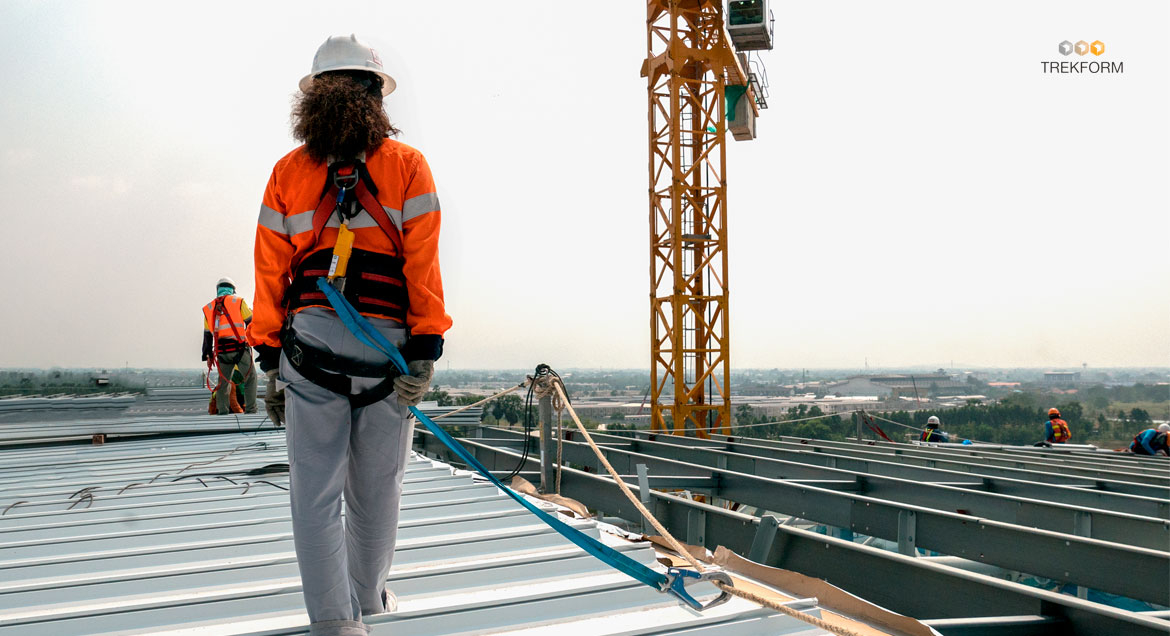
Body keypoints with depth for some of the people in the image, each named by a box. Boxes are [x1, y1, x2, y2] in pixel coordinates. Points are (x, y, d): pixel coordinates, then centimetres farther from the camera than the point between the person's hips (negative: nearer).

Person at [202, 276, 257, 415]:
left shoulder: (209, 308, 16)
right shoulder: (238, 301, 5)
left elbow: (207, 335, 16)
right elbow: (251, 322, 2)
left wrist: (208, 356, 19)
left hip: (221, 350, 4)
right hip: (239, 347, -4)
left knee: (223, 381, 15)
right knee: (250, 377, 3)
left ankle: (222, 410, 9)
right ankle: (250, 409, -4)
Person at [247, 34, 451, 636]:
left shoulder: (288, 171, 10)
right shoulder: (407, 165, 5)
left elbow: (271, 272, 8)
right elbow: (423, 265, -4)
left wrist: (270, 361, 11)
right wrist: (425, 353, -6)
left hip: (309, 340, 1)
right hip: (387, 344, -1)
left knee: (315, 493, 6)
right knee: (376, 492, 14)